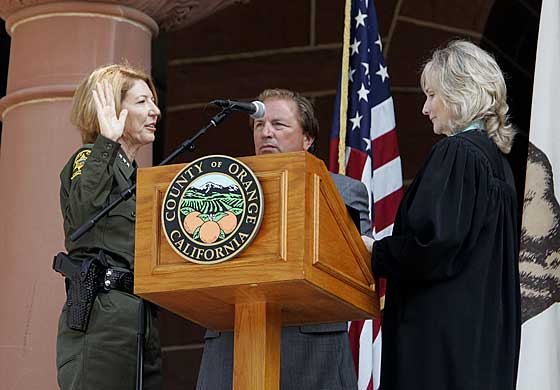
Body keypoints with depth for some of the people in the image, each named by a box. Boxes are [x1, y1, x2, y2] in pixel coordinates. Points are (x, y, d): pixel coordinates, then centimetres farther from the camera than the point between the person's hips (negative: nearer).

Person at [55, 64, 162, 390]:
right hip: (102, 311, -9)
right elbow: (82, 212, -23)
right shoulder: (91, 159, 1)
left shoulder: (135, 175, 27)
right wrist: (108, 142, -21)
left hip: (141, 315, 9)